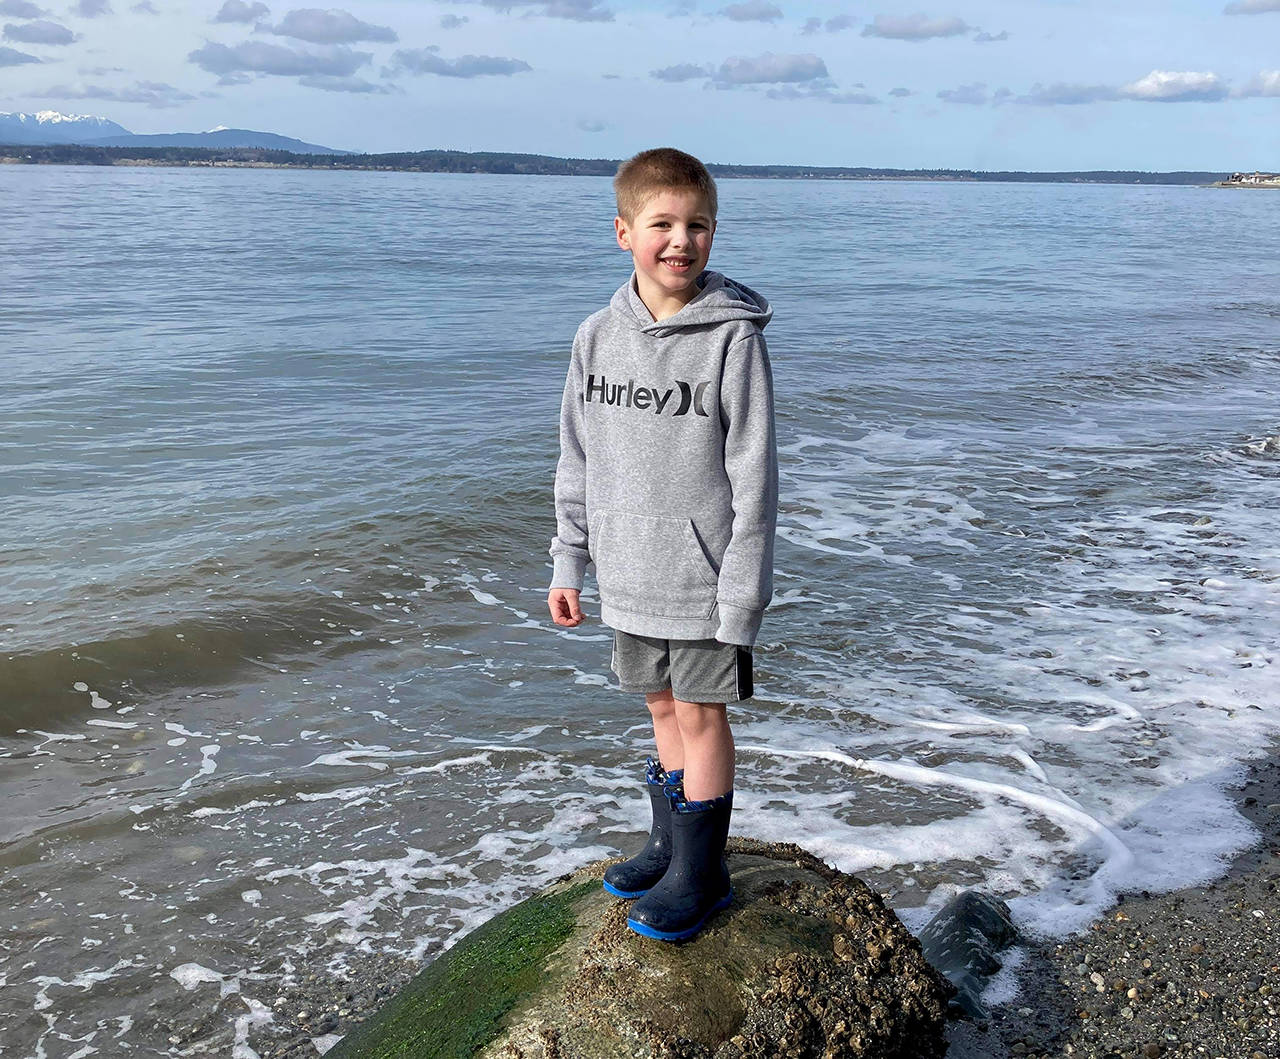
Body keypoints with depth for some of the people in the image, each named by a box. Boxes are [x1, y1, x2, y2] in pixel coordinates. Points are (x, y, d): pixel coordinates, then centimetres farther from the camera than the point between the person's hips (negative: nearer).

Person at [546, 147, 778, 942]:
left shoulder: (733, 337, -14)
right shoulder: (599, 337, 2)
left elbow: (753, 477, -13)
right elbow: (579, 460, 9)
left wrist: (741, 593, -15)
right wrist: (570, 562, 9)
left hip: (704, 578, -5)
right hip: (630, 576, 5)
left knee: (701, 715, 6)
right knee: (663, 707, 18)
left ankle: (699, 876, 21)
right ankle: (671, 843, 36)